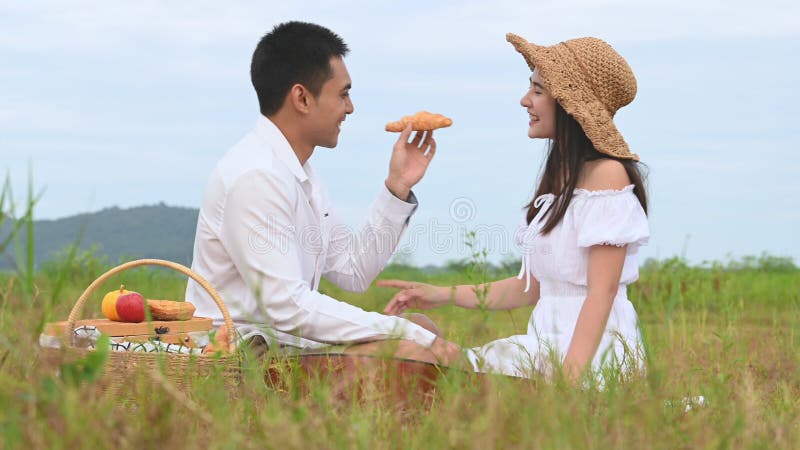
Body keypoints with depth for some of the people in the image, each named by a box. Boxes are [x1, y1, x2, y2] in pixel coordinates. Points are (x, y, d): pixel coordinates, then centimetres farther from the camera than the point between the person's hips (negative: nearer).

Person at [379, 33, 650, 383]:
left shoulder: (607, 174, -11)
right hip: (548, 341, 9)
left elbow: (602, 291, -18)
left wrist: (568, 379, -26)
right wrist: (443, 295, 14)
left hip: (592, 353, -9)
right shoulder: (558, 176, 17)